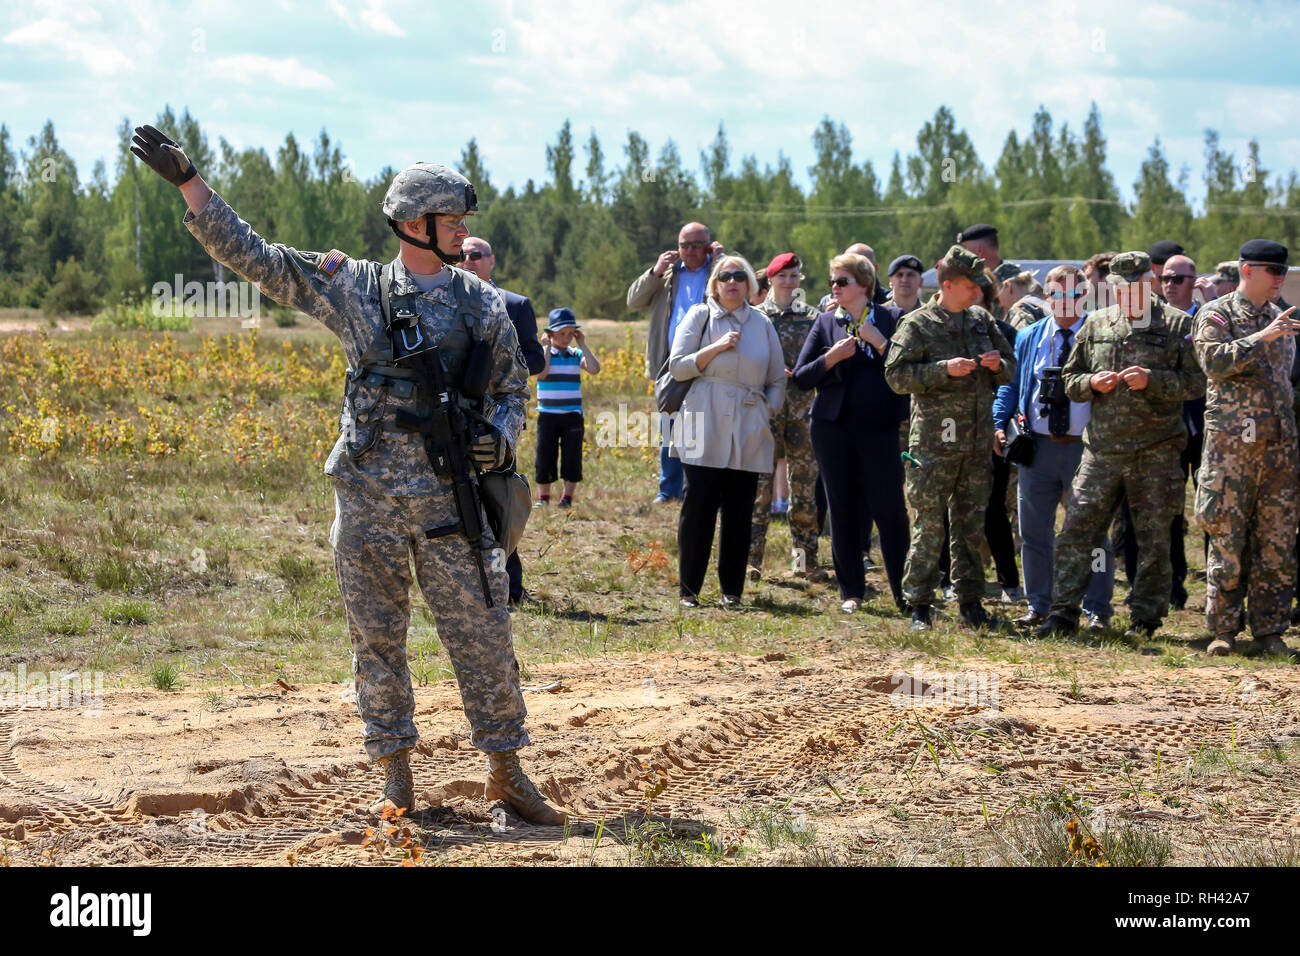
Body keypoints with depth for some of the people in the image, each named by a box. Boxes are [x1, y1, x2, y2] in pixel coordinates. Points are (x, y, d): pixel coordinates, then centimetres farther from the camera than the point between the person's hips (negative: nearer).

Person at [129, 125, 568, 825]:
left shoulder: (483, 305, 5)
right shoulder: (352, 287, 1)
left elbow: (510, 388, 13)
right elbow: (251, 255, 1)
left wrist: (501, 436, -11)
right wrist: (186, 181, -5)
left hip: (450, 498, 0)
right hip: (369, 498, 0)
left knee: (482, 634, 0)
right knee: (376, 638, 5)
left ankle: (506, 772, 10)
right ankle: (394, 771, 17)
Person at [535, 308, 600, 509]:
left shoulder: (577, 355, 5)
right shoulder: (544, 354, -1)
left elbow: (595, 369, -11)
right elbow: (541, 373, -20)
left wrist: (582, 345, -6)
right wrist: (547, 347, -12)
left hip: (572, 415, 2)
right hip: (548, 415, -2)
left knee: (572, 455, -1)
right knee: (545, 455, 2)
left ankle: (567, 497, 7)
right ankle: (543, 497, 13)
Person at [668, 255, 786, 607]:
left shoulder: (761, 324, 14)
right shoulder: (700, 316, 6)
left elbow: (777, 379, 18)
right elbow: (677, 366, -1)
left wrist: (770, 410, 2)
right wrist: (716, 348, -10)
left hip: (748, 433, 3)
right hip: (706, 429, -3)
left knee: (739, 511, 2)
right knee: (698, 506, -7)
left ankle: (732, 589, 9)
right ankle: (689, 588, 0)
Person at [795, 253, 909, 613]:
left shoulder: (892, 319, 3)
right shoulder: (826, 322, 8)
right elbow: (801, 378, 4)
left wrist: (880, 343, -15)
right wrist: (831, 358, -11)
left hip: (881, 428, -2)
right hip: (834, 428, 2)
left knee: (890, 510, -6)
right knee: (843, 511, 6)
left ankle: (904, 593, 4)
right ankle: (851, 592, 14)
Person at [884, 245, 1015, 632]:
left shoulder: (982, 321, 12)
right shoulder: (917, 325, -4)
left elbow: (1011, 368, 22)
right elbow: (896, 375, -11)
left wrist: (998, 365, -2)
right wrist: (944, 370, -19)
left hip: (977, 440, 5)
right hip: (934, 440, -5)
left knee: (972, 525, 9)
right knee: (929, 526, -5)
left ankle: (970, 600, 15)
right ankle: (919, 605, 1)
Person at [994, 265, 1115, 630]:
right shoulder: (1029, 338, 11)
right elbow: (1010, 384, 14)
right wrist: (1000, 424, 1)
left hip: (1084, 447, -4)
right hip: (1037, 446, 4)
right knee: (1034, 531, 8)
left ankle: (1097, 610, 7)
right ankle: (1038, 606, 18)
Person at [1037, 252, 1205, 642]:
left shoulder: (1177, 324, 2)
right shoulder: (1096, 325, 12)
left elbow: (1197, 381, -3)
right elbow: (1070, 380, 17)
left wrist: (1152, 380, -15)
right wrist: (1092, 383, -4)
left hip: (1155, 451, -3)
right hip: (1101, 447, 3)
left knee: (1154, 538, 3)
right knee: (1076, 530, -1)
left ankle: (1146, 617, 14)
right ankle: (1064, 612, 6)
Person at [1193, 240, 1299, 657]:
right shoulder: (1217, 315, 0)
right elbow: (1215, 362, -17)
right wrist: (1261, 338, -21)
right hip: (1232, 444, -5)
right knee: (1228, 539, -3)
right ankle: (1223, 630, 5)